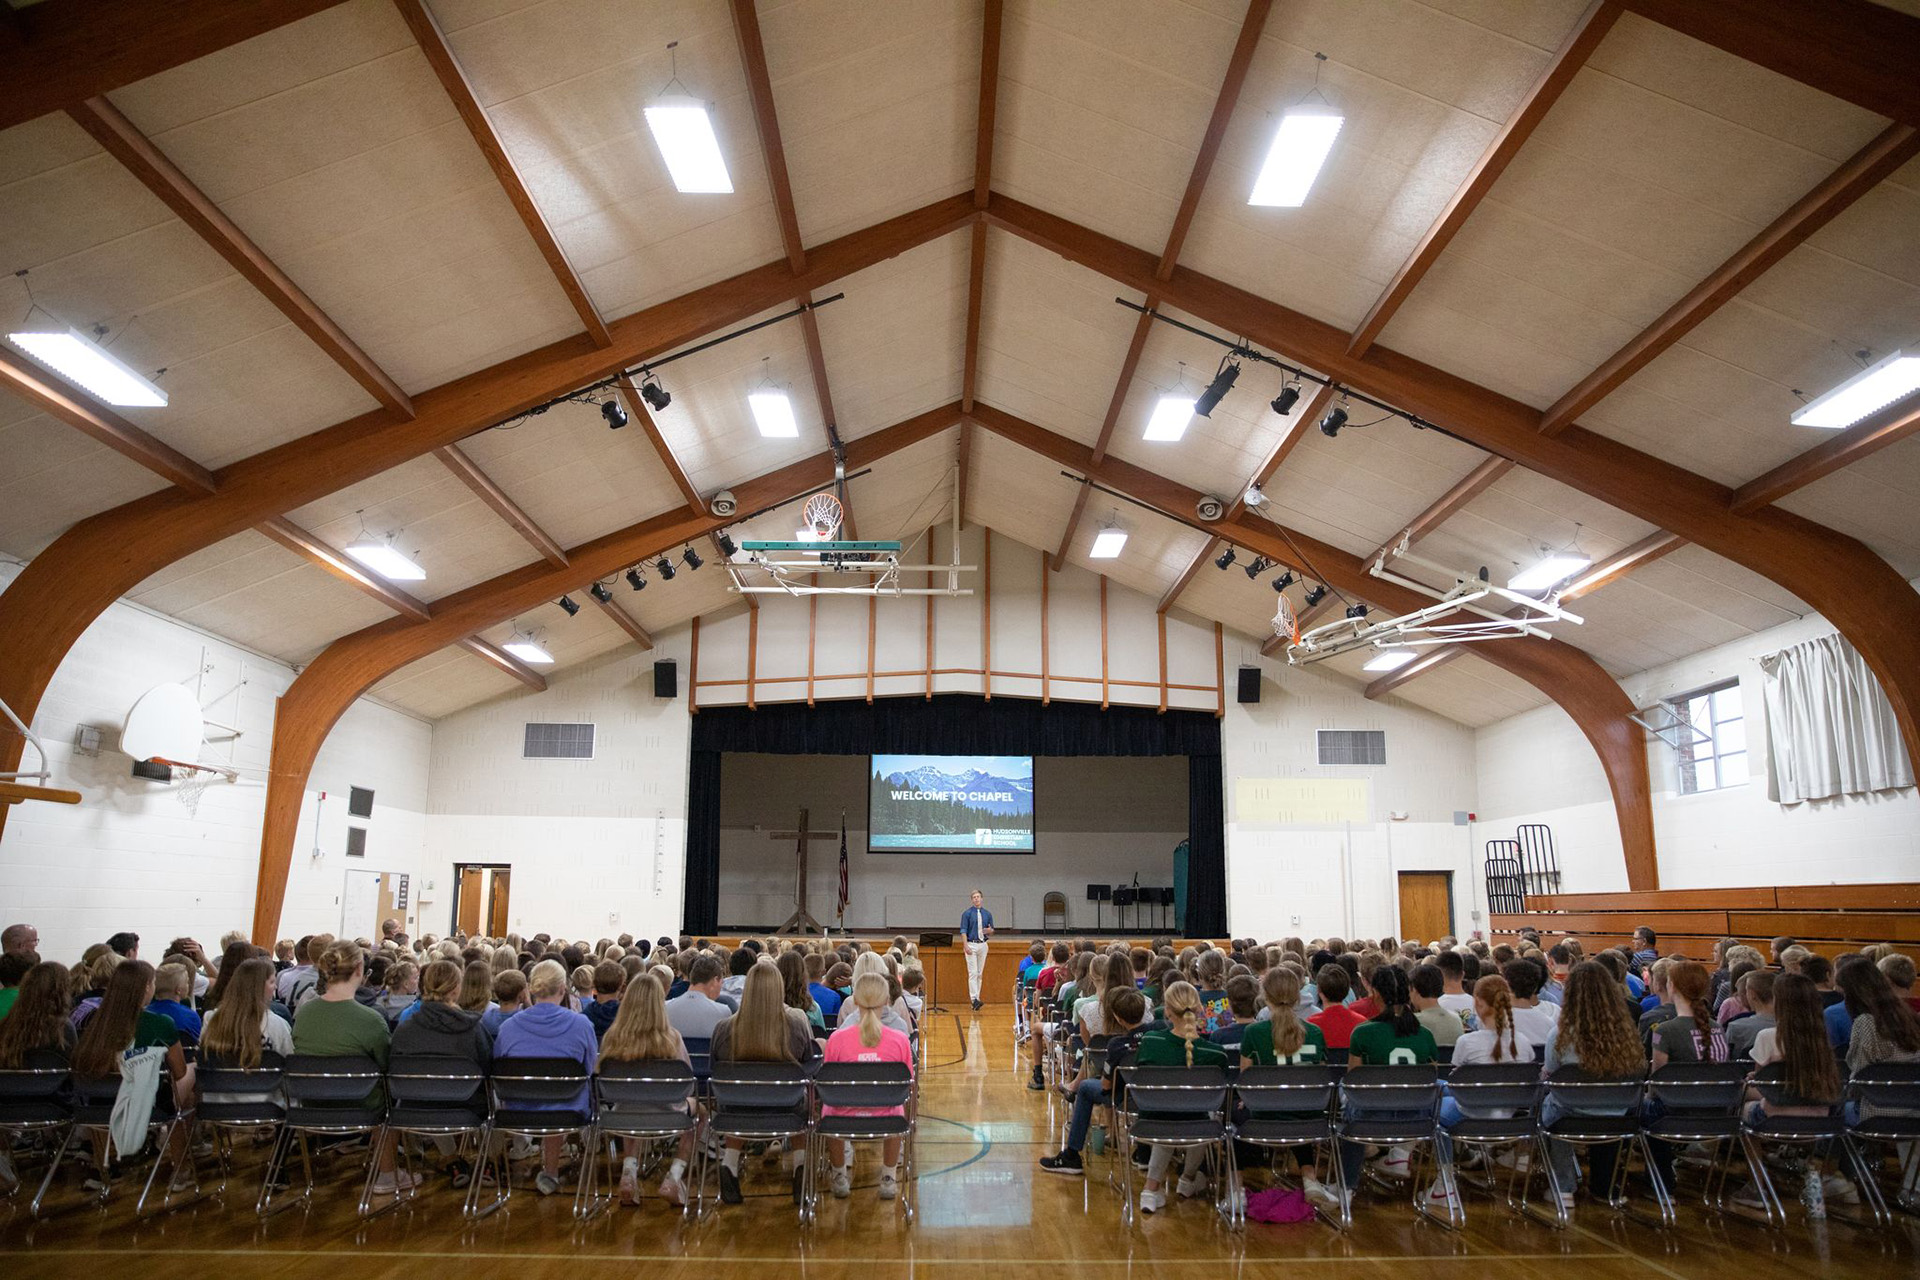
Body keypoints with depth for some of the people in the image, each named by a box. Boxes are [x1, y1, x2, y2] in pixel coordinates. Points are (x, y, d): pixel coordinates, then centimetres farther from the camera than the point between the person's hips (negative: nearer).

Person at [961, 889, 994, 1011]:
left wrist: (990, 930, -10)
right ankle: (974, 1000, -15)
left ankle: (977, 999, 12)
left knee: (980, 974, 7)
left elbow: (991, 933, 15)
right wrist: (966, 946, -16)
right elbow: (963, 931, -6)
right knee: (973, 973, -10)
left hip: (983, 945, 4)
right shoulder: (967, 913, -2)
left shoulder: (987, 914, 9)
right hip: (971, 945, -4)